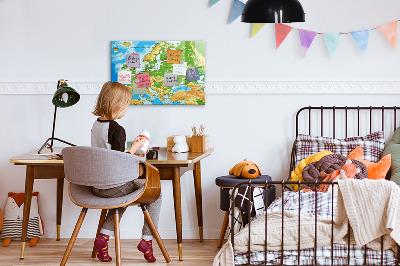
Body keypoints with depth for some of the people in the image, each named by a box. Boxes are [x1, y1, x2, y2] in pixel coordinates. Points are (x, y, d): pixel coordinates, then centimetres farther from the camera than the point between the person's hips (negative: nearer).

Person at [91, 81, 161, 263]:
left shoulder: (96, 125, 6)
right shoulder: (117, 130, -20)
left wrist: (130, 154, 19)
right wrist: (134, 148, -8)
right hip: (114, 186, -8)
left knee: (123, 195, 36)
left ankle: (104, 236, 18)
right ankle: (146, 239, 9)